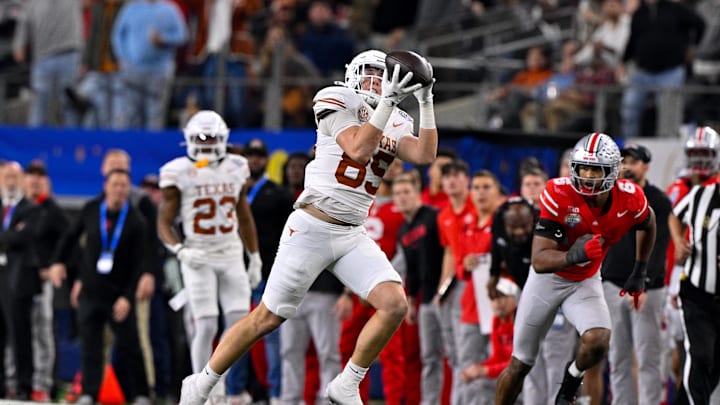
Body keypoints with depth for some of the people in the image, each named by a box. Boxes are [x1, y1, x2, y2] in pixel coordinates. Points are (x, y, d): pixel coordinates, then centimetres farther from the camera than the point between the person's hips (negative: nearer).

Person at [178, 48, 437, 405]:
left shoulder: (396, 125, 10)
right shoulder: (339, 104, -8)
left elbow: (424, 155, -7)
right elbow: (358, 149, -22)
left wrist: (426, 103, -10)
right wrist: (388, 102, -26)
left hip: (352, 237, 6)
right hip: (312, 229, -6)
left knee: (395, 305, -14)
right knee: (267, 318, 0)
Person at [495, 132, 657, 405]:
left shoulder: (630, 200, -20)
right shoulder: (559, 195, -29)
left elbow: (647, 224, 8)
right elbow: (539, 261, -32)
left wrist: (640, 272, 13)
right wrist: (572, 256, -51)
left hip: (585, 283, 1)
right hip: (548, 279, -1)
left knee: (597, 341, -27)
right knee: (520, 365, 8)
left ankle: (570, 383, 6)